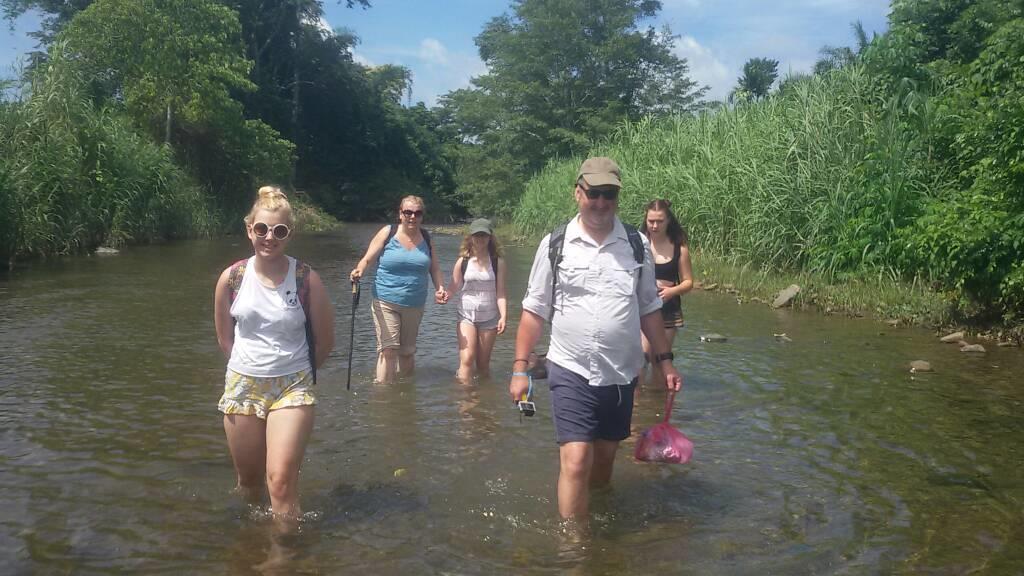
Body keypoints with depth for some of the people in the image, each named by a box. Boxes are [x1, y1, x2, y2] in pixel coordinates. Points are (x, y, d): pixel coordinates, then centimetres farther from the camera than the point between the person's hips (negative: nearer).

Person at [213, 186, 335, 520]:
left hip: (292, 388, -2)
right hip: (242, 386, 3)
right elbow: (225, 339, 9)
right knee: (249, 480, 16)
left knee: (281, 481, -15)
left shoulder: (307, 280, -10)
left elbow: (325, 341, 0)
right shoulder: (232, 278, -5)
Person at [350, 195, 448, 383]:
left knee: (407, 351, 13)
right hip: (386, 302, -4)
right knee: (388, 349, -13)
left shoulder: (426, 237, 8)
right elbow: (367, 259, -4)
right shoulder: (387, 233, -4)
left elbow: (434, 268, 14)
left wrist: (440, 288, -2)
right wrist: (359, 270, -25)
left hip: (415, 305, 4)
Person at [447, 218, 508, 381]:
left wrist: (503, 316, -14)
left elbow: (500, 292, -4)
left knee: (483, 363, 9)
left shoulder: (498, 262, -2)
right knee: (467, 359, -12)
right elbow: (454, 287, 0)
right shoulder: (463, 262, -1)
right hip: (466, 316, 0)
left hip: (489, 317, 1)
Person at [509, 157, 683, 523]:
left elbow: (649, 309, 12)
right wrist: (520, 368, -3)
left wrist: (665, 360, 8)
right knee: (575, 461, -12)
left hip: (621, 373, 3)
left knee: (604, 457, 15)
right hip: (571, 372, -3)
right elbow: (534, 311, 0)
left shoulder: (637, 245, 4)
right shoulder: (555, 244, -3)